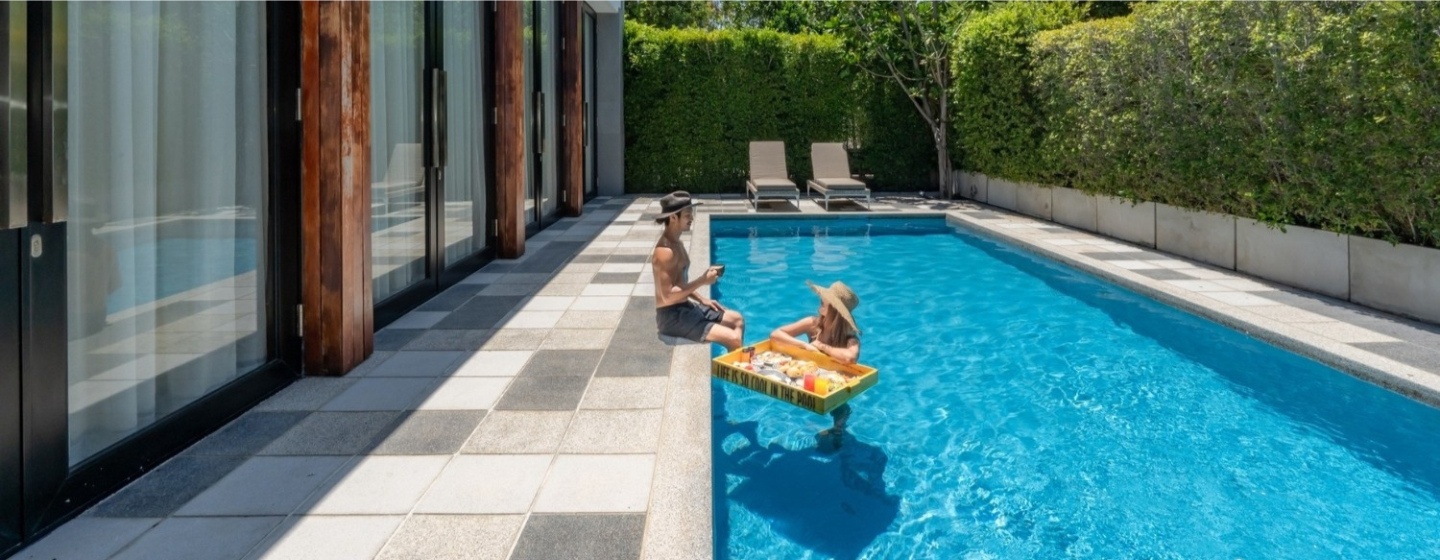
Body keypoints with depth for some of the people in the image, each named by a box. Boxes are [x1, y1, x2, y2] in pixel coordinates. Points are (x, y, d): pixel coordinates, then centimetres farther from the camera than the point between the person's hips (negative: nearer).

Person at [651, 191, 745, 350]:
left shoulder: (677, 244, 10)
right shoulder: (665, 252, -22)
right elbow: (668, 296, -27)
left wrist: (702, 299, 10)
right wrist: (702, 281, -25)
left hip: (686, 308, 10)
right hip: (672, 316, -10)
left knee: (737, 319, 17)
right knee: (733, 339, -17)